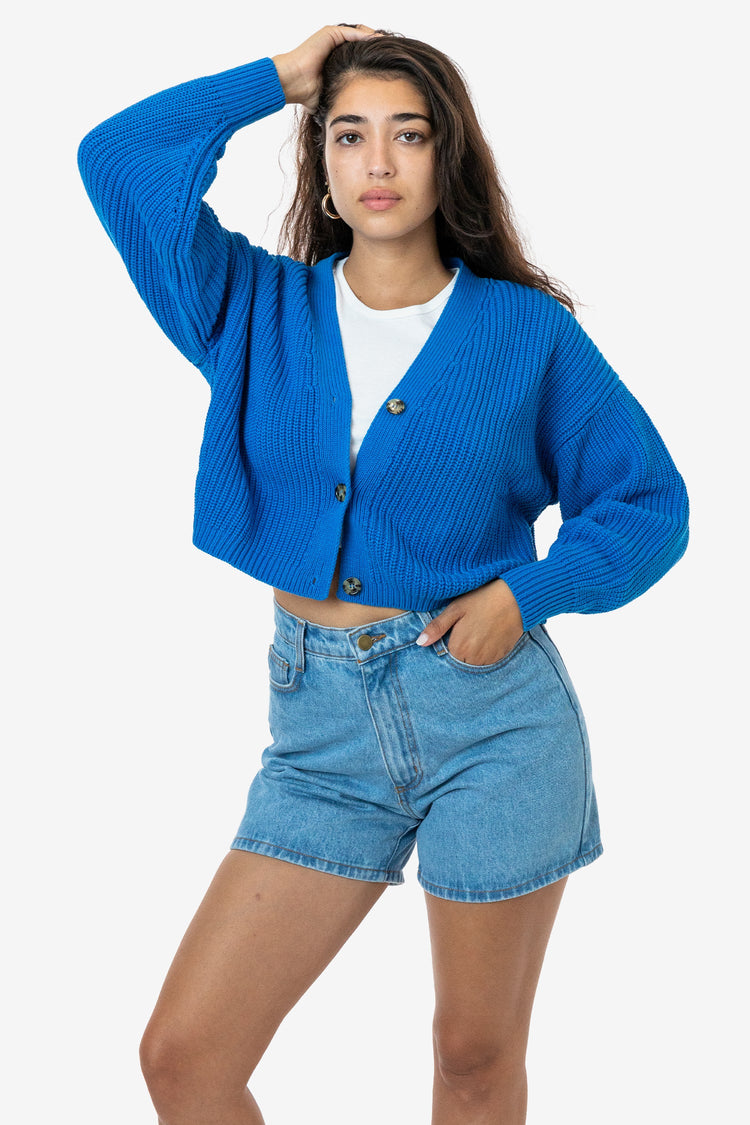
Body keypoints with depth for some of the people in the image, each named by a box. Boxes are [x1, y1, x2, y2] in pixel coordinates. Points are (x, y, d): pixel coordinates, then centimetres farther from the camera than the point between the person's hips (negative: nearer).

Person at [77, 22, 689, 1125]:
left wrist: (525, 591, -10)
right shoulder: (258, 310, 8)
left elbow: (650, 503, 5)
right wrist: (279, 76, 4)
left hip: (491, 713, -2)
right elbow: (119, 158, -1)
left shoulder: (525, 328, 2)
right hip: (320, 722, 2)